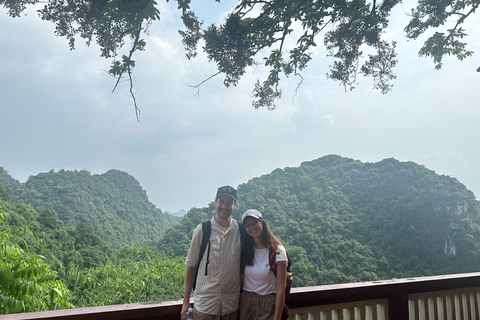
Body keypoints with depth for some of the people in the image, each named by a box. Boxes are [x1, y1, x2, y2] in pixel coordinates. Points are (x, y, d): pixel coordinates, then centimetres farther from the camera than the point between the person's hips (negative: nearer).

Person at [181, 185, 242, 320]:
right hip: (205, 304, -1)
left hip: (231, 305, 2)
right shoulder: (202, 230, -5)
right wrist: (186, 301, 1)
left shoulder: (241, 231, -2)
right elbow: (191, 266, 0)